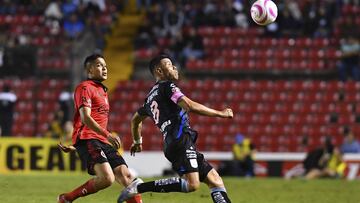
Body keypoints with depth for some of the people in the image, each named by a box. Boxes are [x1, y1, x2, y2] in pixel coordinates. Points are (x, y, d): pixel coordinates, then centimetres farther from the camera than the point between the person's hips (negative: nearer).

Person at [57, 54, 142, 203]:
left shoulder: (103, 91, 27)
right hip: (87, 140, -9)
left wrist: (75, 147, 28)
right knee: (107, 178, -26)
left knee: (126, 176, -5)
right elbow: (85, 118, -15)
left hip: (102, 141, 9)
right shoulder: (85, 88, -2)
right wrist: (108, 135, -26)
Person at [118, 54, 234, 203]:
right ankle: (140, 187, -21)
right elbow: (190, 106, -15)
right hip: (181, 141, -10)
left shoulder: (151, 97, 25)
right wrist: (220, 113, -5)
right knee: (192, 184, -25)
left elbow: (135, 120, 39)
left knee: (216, 181, 5)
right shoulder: (166, 86, -2)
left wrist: (137, 142, 57)